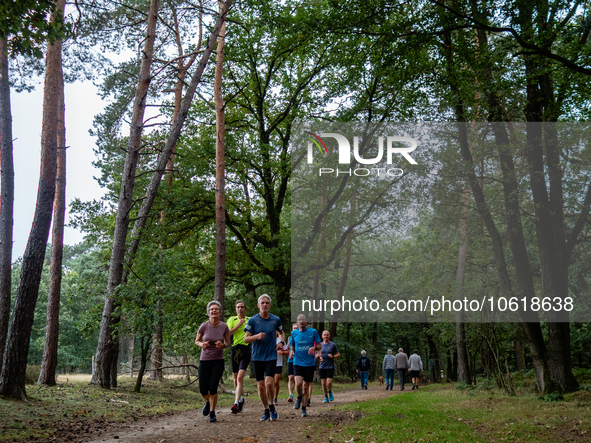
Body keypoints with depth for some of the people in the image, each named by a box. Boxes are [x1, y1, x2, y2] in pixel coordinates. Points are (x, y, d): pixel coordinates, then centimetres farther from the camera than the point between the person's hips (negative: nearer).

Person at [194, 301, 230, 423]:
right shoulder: (204, 326, -7)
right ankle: (208, 402, 36)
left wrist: (223, 345, -16)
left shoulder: (224, 327, -5)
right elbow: (196, 341, 6)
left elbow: (228, 343, 7)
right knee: (203, 390, 1)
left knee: (213, 388, -8)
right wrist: (202, 344, -16)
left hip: (218, 361, -1)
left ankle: (212, 413, 13)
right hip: (204, 360, 1)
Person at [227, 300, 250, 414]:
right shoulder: (232, 320, 8)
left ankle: (236, 403, -18)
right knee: (235, 378, 10)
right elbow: (227, 333, -6)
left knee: (240, 377, -16)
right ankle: (240, 399, 32)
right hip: (235, 350, 2)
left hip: (246, 350, -2)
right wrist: (238, 324, -10)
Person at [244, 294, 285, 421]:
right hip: (257, 357, 1)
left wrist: (282, 342, 3)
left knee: (269, 383, -16)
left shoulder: (276, 319, 4)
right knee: (260, 386, 3)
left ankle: (272, 406, 9)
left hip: (271, 356, -1)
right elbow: (246, 339, -1)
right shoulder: (252, 320, -1)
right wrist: (257, 336, -20)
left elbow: (281, 332, 22)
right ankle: (266, 411, 21)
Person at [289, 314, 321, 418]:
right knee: (298, 383, -19)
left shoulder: (313, 332, 1)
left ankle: (304, 409, 18)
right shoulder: (294, 333, 5)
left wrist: (315, 347, -17)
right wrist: (291, 351, -6)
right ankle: (299, 397, 14)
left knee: (306, 386, 4)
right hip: (298, 362, 0)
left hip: (310, 363, 0)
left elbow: (319, 345, 5)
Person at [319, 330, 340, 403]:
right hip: (322, 366, 2)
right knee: (323, 383, 2)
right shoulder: (320, 345, 7)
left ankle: (330, 392, 17)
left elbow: (338, 354, 6)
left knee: (329, 382, -13)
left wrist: (333, 356, -13)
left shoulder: (332, 344, 1)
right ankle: (326, 397, 17)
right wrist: (319, 357, -5)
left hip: (330, 366, -2)